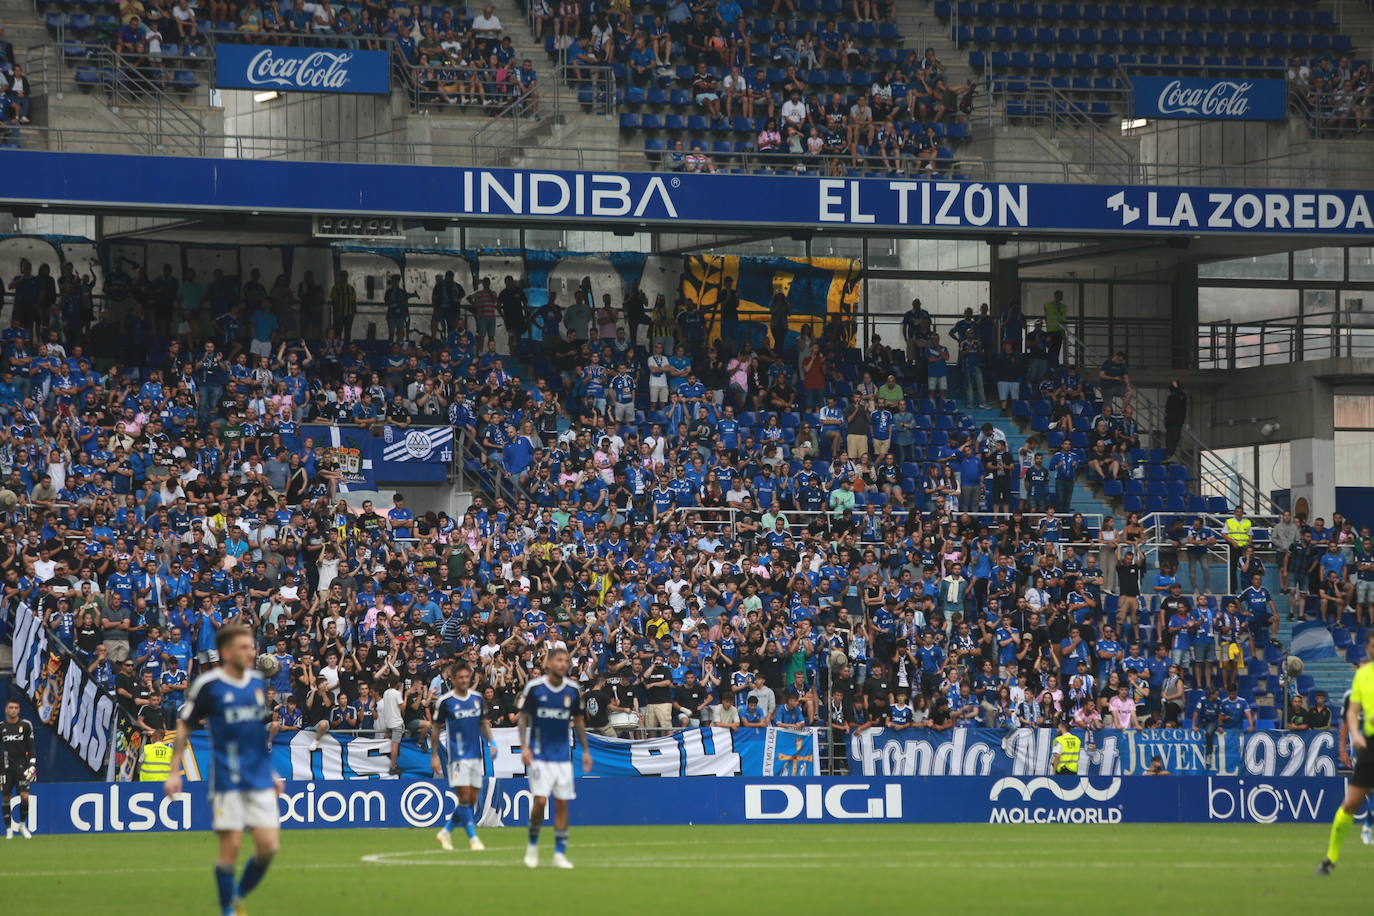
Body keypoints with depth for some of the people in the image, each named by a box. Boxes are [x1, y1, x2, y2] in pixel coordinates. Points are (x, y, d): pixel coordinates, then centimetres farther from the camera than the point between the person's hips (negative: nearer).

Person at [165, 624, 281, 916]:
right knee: (231, 845, -6)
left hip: (260, 780, 5)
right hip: (227, 780, -5)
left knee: (268, 846, -2)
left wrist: (272, 772, 20)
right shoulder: (208, 685, -6)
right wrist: (174, 772, -4)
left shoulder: (259, 683, 9)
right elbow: (184, 728, 0)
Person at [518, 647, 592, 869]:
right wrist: (524, 746, -10)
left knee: (562, 803, 0)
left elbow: (579, 721, 12)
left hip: (562, 756, 3)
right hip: (539, 755, -3)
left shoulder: (572, 690, 2)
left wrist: (585, 750, 9)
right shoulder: (534, 687, -7)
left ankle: (560, 854, 7)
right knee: (540, 800, -12)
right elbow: (523, 717, 0)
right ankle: (532, 845, 10)